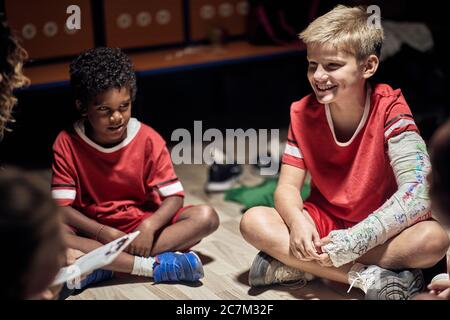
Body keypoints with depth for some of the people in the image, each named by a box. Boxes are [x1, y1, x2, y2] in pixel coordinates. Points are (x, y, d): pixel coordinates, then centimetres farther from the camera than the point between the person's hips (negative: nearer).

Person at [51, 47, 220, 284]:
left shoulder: (148, 140, -6)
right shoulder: (67, 144, -8)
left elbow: (174, 197, -8)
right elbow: (62, 207, -12)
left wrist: (150, 226, -29)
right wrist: (104, 233, -28)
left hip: (143, 225, 2)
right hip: (93, 231, -1)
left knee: (206, 216, -22)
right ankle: (154, 266, -34)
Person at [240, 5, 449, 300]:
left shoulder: (389, 108, -17)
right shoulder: (303, 113, -5)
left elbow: (418, 191, -28)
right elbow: (288, 186, -7)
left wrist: (354, 240, -36)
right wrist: (298, 222, -32)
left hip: (382, 227, -3)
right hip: (323, 221, 3)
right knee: (253, 222, -22)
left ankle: (295, 266, -27)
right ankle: (370, 278, -29)